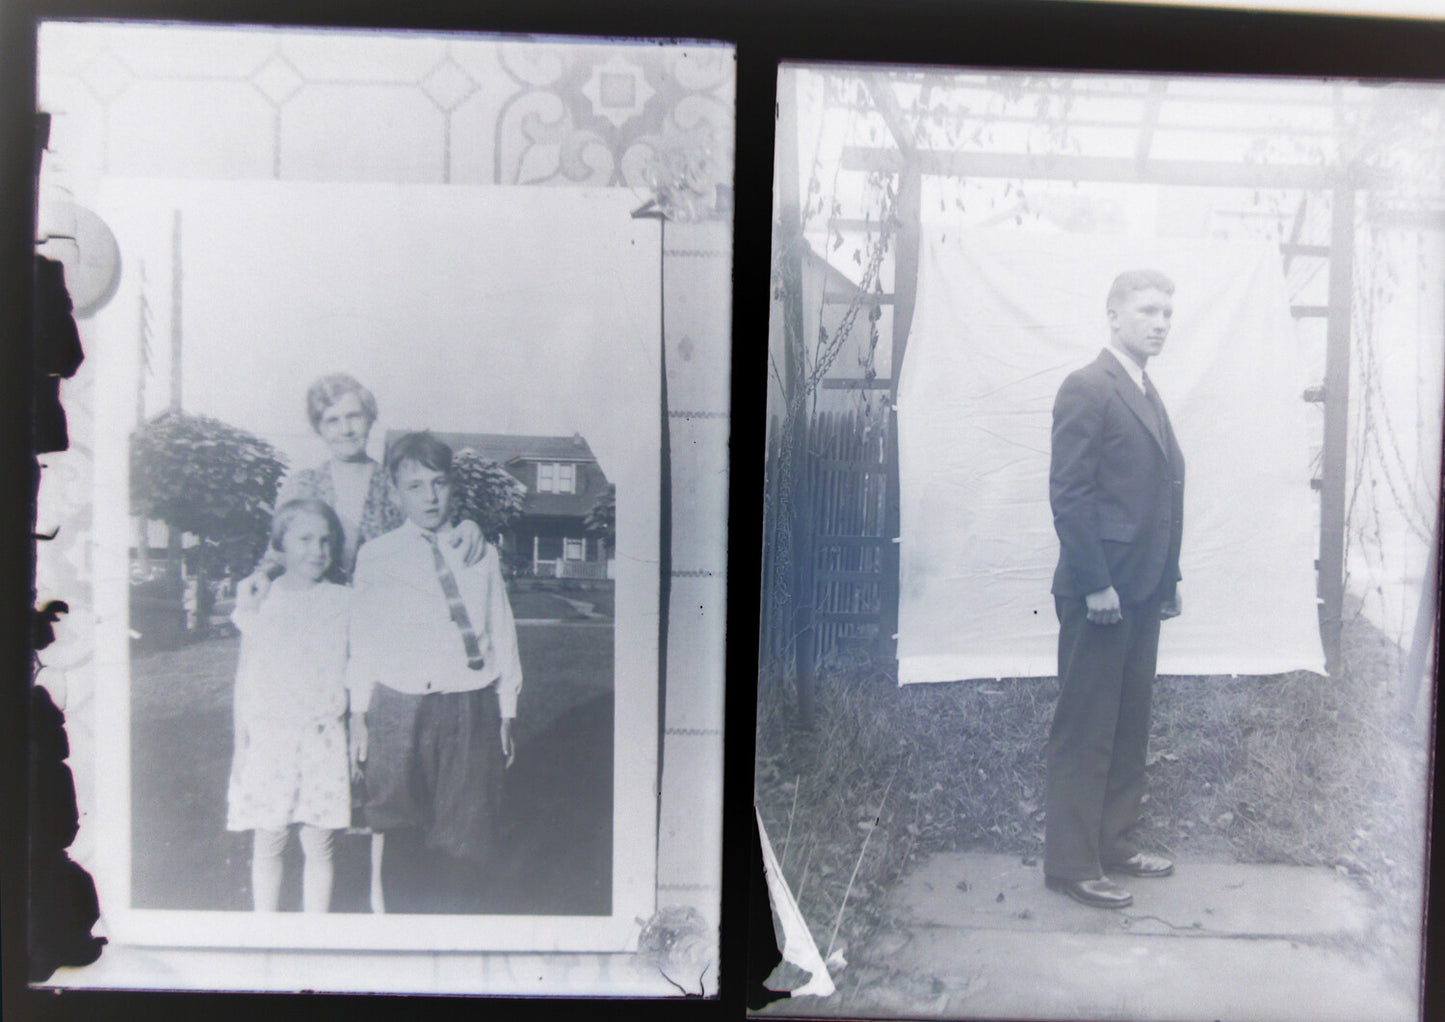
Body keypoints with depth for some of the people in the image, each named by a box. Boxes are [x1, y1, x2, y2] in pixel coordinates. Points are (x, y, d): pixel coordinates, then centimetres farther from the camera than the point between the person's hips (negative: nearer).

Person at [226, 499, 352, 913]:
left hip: (323, 739, 0)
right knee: (268, 841, 6)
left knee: (319, 844, 4)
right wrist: (240, 744, 7)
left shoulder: (343, 603, 3)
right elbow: (245, 676, 8)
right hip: (269, 736, 0)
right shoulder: (259, 603, 4)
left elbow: (355, 672, 7)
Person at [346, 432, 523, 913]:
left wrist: (507, 711, 8)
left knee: (468, 838, 4)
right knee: (402, 833, 6)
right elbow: (363, 639, 8)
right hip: (400, 708, -1)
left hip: (472, 710, 1)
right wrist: (358, 713, 6)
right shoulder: (375, 557, 6)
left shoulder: (481, 554, 9)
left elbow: (502, 633, 10)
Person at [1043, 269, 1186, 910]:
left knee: (1129, 728, 15)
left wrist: (1167, 580, 14)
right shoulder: (1088, 388, -10)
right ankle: (1070, 862, 10)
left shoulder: (1146, 394, 17)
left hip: (1141, 592, 9)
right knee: (1084, 732, -1)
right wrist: (1096, 585, -19)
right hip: (1100, 594, -9)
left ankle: (1112, 844, 28)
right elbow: (1068, 494, -16)